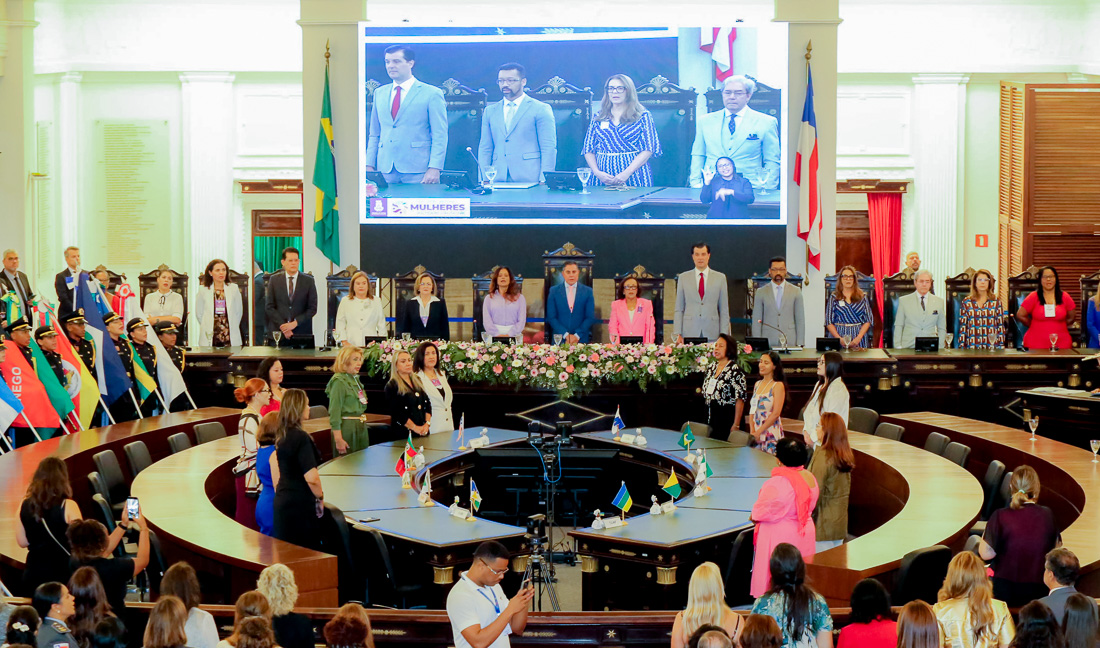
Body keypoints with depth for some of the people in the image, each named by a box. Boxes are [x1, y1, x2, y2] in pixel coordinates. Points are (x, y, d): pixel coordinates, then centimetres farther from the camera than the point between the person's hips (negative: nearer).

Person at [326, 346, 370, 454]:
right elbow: (334, 412, -18)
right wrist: (338, 439, -22)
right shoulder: (339, 382, -13)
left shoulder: (355, 379, 13)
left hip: (360, 428, 9)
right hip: (347, 428, -9)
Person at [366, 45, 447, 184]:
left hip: (417, 172, -4)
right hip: (385, 172, 4)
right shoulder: (379, 93, 16)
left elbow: (440, 136, -4)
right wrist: (369, 165, 6)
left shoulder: (432, 94, 1)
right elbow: (374, 135, 18)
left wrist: (434, 168, -14)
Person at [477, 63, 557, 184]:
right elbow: (485, 149, 16)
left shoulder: (541, 109, 3)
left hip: (529, 180, -3)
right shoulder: (490, 111, 17)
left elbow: (549, 149, -2)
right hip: (497, 181, 3)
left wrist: (544, 180, -11)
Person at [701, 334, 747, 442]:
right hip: (711, 416, 7)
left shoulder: (735, 369, -12)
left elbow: (740, 398, -16)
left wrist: (736, 425, -18)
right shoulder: (711, 367, 11)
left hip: (728, 417, -7)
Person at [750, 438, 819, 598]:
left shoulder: (776, 483, -24)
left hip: (779, 535, -7)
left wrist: (754, 516, 6)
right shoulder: (810, 477, -2)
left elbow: (761, 512, -15)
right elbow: (809, 507, 10)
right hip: (805, 533, 7)